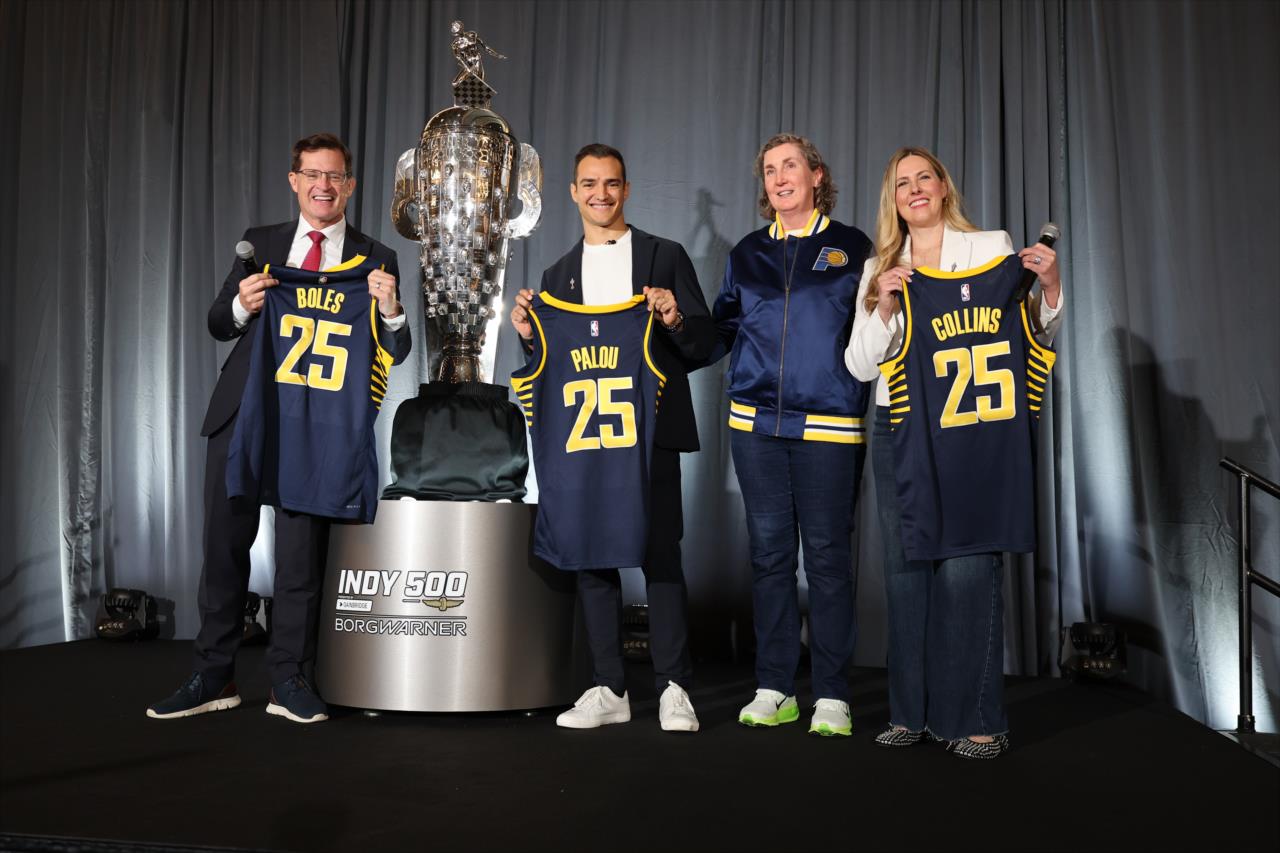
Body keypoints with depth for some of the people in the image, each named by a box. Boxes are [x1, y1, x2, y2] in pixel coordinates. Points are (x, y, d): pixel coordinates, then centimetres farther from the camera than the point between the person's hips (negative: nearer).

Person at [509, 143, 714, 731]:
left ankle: (673, 689, 6)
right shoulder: (558, 275, 16)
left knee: (661, 556, -4)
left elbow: (704, 347, 3)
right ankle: (608, 690, 14)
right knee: (591, 558, 5)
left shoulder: (666, 257, 6)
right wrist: (528, 334, -3)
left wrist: (675, 319, -17)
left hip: (650, 431, -3)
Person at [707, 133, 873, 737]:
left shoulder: (851, 248, 7)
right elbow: (719, 333, 18)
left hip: (829, 423, -3)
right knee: (769, 552, 6)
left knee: (827, 555, -1)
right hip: (756, 422, 3)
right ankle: (774, 690, 15)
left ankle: (832, 696, 9)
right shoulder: (747, 254, 15)